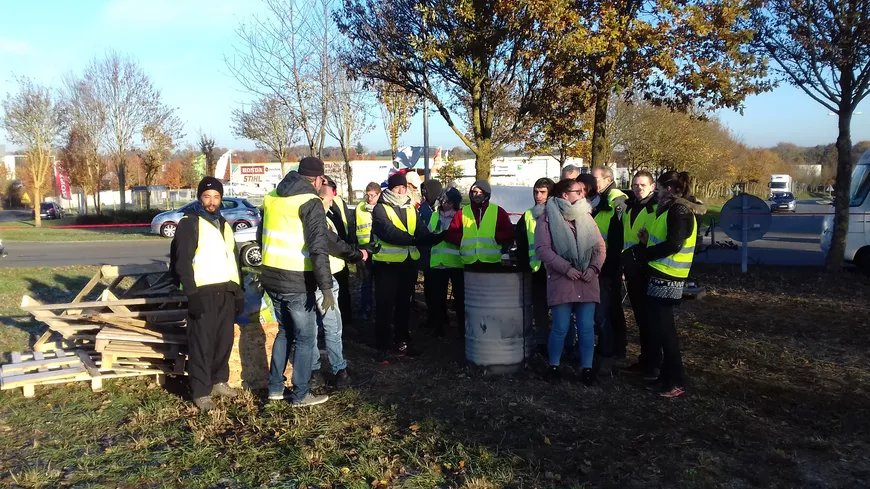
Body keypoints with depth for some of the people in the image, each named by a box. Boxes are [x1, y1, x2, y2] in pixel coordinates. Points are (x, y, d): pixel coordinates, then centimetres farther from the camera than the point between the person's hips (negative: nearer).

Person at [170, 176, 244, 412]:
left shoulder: (224, 224, 17)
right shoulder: (189, 224, -6)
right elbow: (182, 262, -11)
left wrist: (239, 291, 17)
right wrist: (192, 294, -17)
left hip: (226, 291, 7)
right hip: (203, 293, -7)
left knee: (224, 339, 12)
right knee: (202, 343, -3)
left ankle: (219, 381, 26)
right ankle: (201, 391, 4)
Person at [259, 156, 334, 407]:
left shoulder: (272, 197, 10)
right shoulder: (311, 203, -12)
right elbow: (318, 249, -20)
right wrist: (326, 287, -20)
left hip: (271, 277, 7)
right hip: (297, 282, -7)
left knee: (285, 331, 22)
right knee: (306, 338, 7)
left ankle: (275, 387, 27)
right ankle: (300, 395, 13)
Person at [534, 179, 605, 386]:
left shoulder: (585, 215, 11)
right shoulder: (547, 216, -4)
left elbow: (600, 245, 9)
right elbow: (542, 248, -11)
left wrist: (594, 268, -7)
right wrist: (566, 268, -15)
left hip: (587, 281, 4)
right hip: (561, 280, -4)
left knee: (587, 327, 4)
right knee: (561, 328, -1)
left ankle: (587, 368, 16)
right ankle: (553, 366, 18)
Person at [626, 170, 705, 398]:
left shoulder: (679, 211, -15)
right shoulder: (671, 210, 16)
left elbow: (673, 245, -23)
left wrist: (641, 253, -16)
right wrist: (648, 241, 4)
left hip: (666, 279, -10)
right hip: (660, 277, 10)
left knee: (664, 329, -4)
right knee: (659, 326, 15)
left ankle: (676, 382, 3)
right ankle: (667, 374, 25)